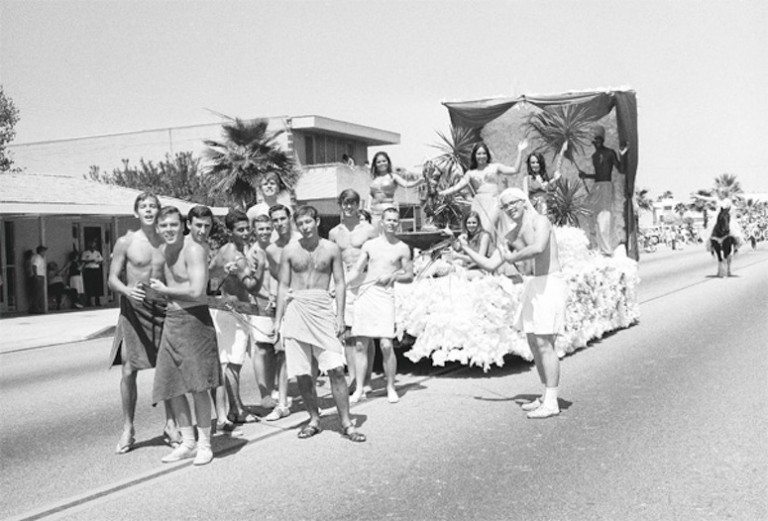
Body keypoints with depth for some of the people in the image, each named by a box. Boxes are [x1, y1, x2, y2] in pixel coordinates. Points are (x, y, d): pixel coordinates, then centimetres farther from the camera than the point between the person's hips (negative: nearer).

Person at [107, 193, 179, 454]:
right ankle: (128, 429, 9)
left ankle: (170, 425, 14)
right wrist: (127, 290, -23)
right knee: (129, 370, -3)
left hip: (162, 307, 2)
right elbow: (112, 279, -2)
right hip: (134, 308, -2)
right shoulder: (125, 242, 0)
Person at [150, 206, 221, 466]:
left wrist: (164, 289, -10)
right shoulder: (162, 250, 12)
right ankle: (188, 443, 21)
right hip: (170, 320, 8)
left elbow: (196, 290, -22)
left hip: (194, 318, -8)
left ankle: (204, 444, 10)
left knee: (198, 385, -4)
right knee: (171, 385, 9)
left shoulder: (193, 250, -13)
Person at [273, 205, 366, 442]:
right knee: (301, 373, 3)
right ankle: (314, 419, 19)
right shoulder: (290, 250, 7)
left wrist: (340, 317, -2)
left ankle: (346, 423, 0)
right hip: (296, 309, 1)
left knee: (336, 369, -7)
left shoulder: (331, 249, 5)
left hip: (322, 309, -1)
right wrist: (278, 319, 5)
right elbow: (283, 285, 10)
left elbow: (340, 284, 6)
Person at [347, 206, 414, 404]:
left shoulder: (402, 248, 8)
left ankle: (391, 388, 3)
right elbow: (356, 271, 10)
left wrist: (392, 276, -8)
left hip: (385, 295, -2)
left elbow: (410, 276, 10)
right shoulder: (369, 245, 13)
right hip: (364, 293, 2)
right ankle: (359, 389, 8)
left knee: (386, 345, -11)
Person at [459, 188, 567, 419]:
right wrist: (467, 249, 15)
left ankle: (551, 403, -6)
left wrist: (513, 257, -15)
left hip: (550, 284, -9)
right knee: (534, 344, 11)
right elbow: (490, 264, 17)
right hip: (534, 287, 9)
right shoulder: (511, 236, 14)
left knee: (544, 344, -10)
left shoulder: (540, 221, -10)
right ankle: (546, 397, 22)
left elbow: (538, 248, -30)